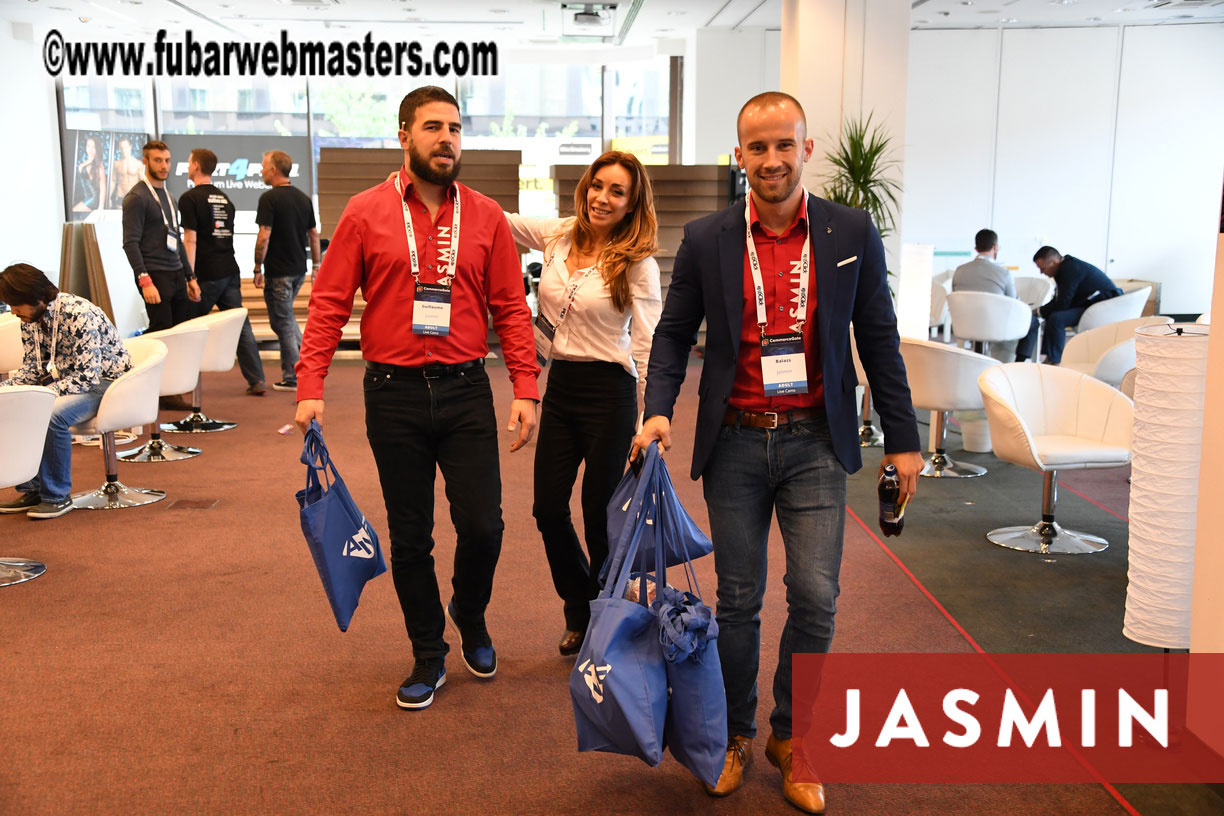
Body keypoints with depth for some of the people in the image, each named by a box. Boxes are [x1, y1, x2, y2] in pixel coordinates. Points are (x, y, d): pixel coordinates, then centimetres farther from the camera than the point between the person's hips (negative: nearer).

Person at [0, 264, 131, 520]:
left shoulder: (79, 316, -26)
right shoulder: (30, 319, 0)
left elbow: (87, 376, -27)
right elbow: (32, 368, 8)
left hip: (105, 381, -8)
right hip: (65, 379, 8)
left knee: (52, 414, -33)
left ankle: (57, 497, -16)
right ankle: (31, 490, 0)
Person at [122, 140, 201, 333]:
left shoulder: (168, 197, 21)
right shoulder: (136, 197, -6)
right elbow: (130, 243, -13)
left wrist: (190, 277, 21)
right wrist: (145, 281, -22)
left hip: (177, 276, 8)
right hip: (155, 277, -8)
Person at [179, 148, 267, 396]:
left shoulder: (190, 198, -6)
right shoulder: (225, 198, 16)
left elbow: (190, 240, -13)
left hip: (207, 274, -6)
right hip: (230, 271, 6)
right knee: (241, 325, 3)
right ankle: (256, 380, -2)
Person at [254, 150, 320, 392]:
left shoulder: (269, 198, -14)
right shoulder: (304, 198, 7)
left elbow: (264, 237, -18)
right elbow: (314, 235, 11)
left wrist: (258, 268, -10)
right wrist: (316, 266, 17)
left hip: (279, 271, -7)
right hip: (299, 269, 7)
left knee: (282, 322, 2)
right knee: (286, 315, 24)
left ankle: (292, 378, 5)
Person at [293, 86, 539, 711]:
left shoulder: (485, 217, 4)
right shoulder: (365, 214, 0)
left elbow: (510, 309, 5)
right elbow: (328, 304, 0)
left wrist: (525, 388, -3)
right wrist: (310, 386, -9)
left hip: (466, 390, 1)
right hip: (394, 394, 0)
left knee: (482, 525, -3)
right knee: (410, 537, 9)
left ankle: (470, 614, 31)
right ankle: (428, 655, 27)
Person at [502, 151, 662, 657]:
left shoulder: (638, 264, -9)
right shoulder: (558, 236, 5)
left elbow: (650, 347, -10)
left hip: (609, 392, -5)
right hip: (560, 386, 5)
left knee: (600, 513, 4)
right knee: (548, 509, 9)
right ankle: (579, 613, 33)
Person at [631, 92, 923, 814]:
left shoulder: (852, 232, 1)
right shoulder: (707, 240, 0)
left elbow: (879, 340, 4)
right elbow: (674, 333, 7)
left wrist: (903, 439, 4)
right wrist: (659, 410, -9)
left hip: (815, 441, 0)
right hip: (735, 442, 0)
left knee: (816, 597, -2)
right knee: (739, 599, 9)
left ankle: (792, 739, 20)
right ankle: (736, 734, 29)